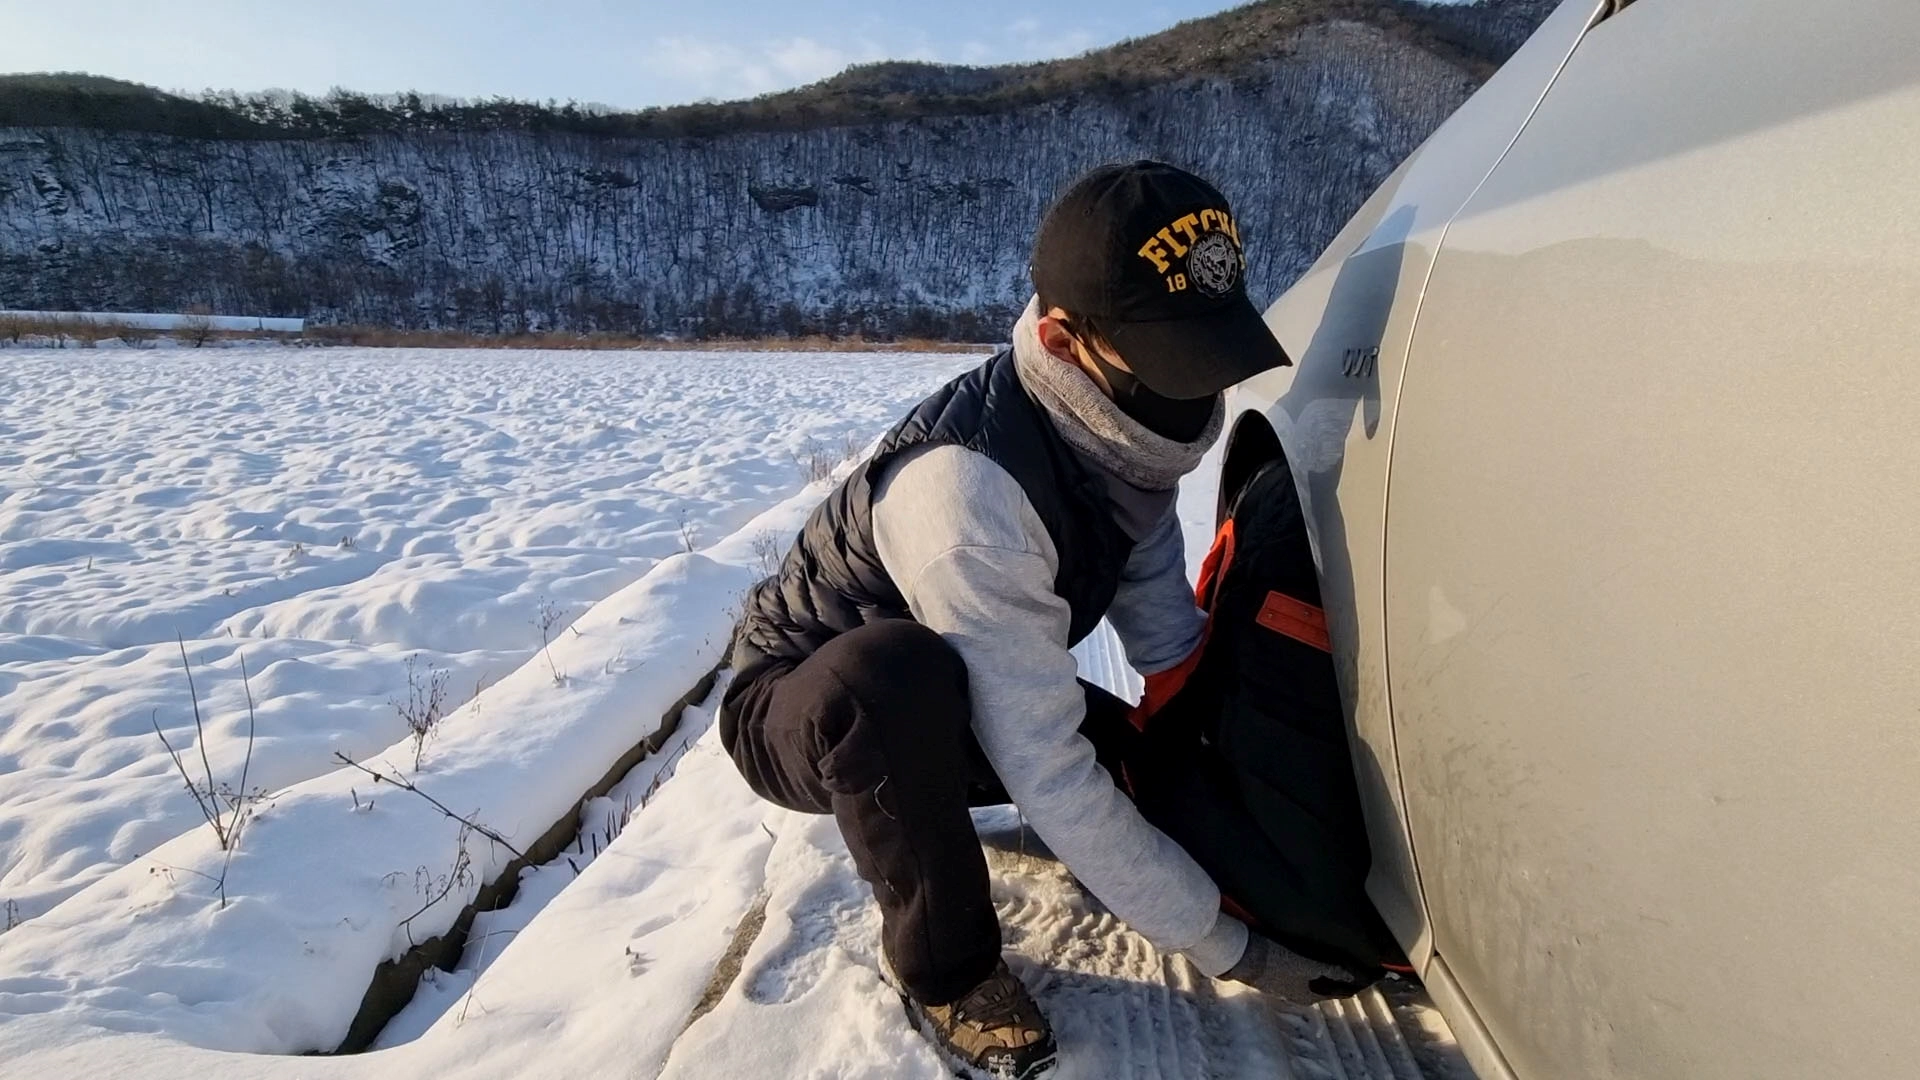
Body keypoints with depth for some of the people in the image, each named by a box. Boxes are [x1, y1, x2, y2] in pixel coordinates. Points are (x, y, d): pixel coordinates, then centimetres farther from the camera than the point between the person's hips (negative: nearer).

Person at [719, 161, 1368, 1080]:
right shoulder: (969, 494, -38)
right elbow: (1046, 773, -36)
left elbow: (1169, 636, -4)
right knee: (898, 673, -39)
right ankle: (942, 967, -11)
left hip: (961, 704, 7)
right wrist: (1225, 945, -27)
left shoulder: (1119, 429, -13)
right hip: (803, 709, -6)